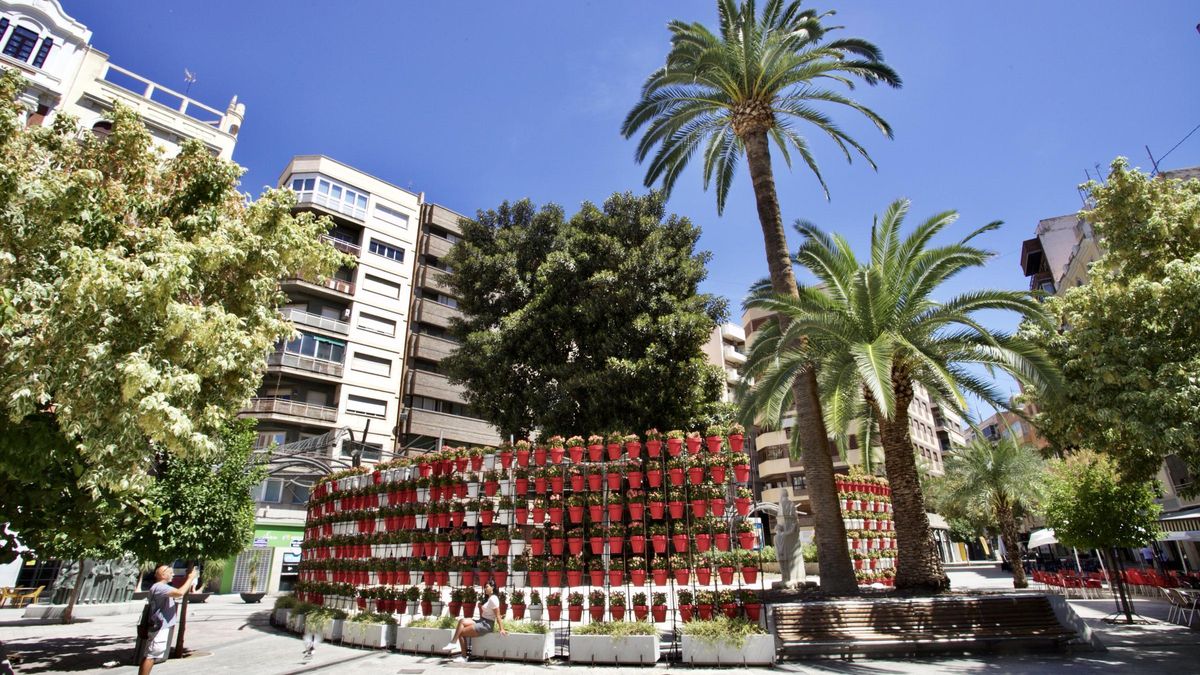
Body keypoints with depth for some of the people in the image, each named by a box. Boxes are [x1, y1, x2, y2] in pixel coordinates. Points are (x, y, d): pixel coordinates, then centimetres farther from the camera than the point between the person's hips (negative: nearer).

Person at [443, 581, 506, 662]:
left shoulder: (493, 599, -14)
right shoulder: (488, 598, 17)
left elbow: (498, 616, -17)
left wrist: (501, 629, -19)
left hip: (487, 625, -9)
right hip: (481, 621, 9)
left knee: (461, 633, -10)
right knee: (462, 621, -12)